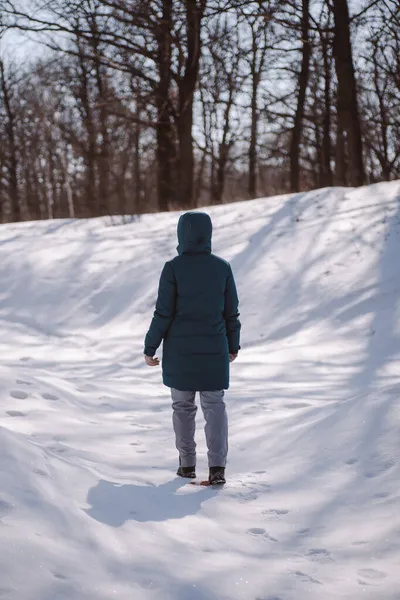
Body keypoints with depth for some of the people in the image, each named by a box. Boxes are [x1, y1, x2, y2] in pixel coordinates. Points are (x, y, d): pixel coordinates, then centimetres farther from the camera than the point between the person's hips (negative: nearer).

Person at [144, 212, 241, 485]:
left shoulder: (173, 268, -11)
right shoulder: (222, 267, -3)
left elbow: (163, 313, -11)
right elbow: (232, 312, 3)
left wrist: (150, 347, 0)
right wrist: (233, 345, 16)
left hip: (180, 350, -1)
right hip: (214, 350, 1)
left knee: (183, 405, 13)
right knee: (215, 404, 6)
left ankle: (187, 464, 19)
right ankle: (217, 466, -7)